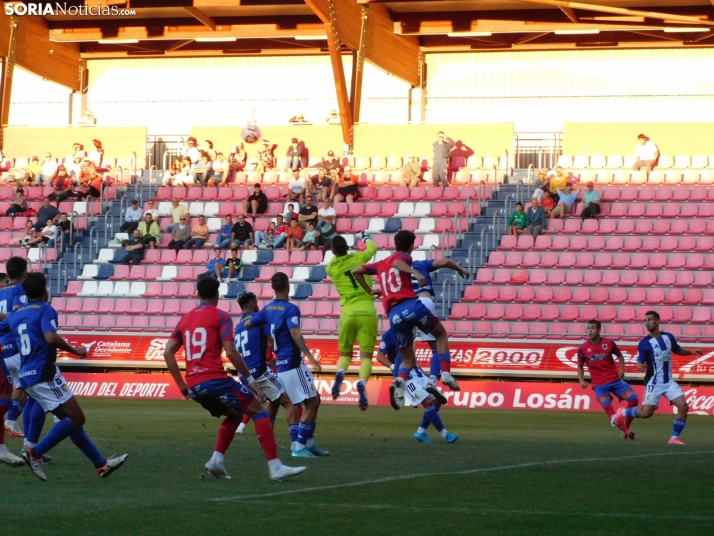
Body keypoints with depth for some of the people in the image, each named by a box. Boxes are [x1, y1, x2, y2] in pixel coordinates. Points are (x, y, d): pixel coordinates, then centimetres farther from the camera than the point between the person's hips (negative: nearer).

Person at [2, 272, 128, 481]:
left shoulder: (15, 314, 14)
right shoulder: (46, 310, -8)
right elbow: (50, 336, -24)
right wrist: (75, 351, -12)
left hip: (27, 377, 9)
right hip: (44, 374, -9)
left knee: (71, 419, 12)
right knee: (76, 418, -6)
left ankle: (101, 464, 13)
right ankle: (35, 453, -12)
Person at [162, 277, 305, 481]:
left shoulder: (185, 319, 18)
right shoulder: (220, 316, 1)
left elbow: (168, 352, 12)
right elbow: (230, 352, -10)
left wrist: (182, 385, 15)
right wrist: (250, 379, -3)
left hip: (193, 386, 7)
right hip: (215, 380, -7)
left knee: (234, 415, 27)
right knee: (257, 409, 1)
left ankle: (217, 460, 9)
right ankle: (275, 467, -11)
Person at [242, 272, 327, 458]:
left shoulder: (267, 309, 9)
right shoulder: (291, 309, -12)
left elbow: (246, 324, 17)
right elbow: (295, 333, -26)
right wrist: (309, 355, -30)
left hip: (281, 364, 8)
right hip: (293, 363, -8)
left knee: (314, 400, 17)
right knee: (311, 403, -4)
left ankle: (309, 443, 17)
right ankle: (299, 447, -8)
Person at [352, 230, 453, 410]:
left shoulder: (381, 264, 26)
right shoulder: (404, 257, 10)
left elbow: (356, 271, 32)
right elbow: (397, 263, -15)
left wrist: (369, 291, 40)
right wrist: (416, 273, -27)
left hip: (393, 314, 5)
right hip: (410, 305, -5)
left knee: (408, 360, 15)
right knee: (441, 334, 20)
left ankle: (399, 381, -19)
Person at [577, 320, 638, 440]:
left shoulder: (609, 343, -3)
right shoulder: (583, 348, -3)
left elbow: (619, 355, 15)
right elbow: (580, 366, 11)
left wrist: (622, 369, 0)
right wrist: (581, 381, -3)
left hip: (615, 380, 2)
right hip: (599, 384, -2)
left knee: (633, 399, -11)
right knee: (607, 406, -24)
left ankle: (626, 428, 3)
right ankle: (626, 431, -22)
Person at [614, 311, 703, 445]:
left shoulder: (668, 337, 4)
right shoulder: (644, 343, -10)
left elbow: (677, 350, 22)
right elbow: (640, 362, -10)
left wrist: (691, 352, 6)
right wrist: (640, 366, -33)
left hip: (669, 381, 4)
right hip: (654, 382, -4)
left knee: (683, 406, -10)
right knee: (646, 412, -8)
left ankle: (674, 437, 1)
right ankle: (622, 413, 19)